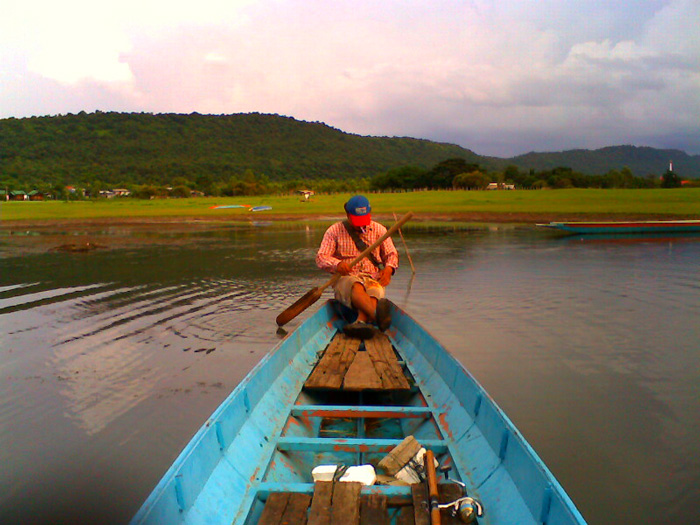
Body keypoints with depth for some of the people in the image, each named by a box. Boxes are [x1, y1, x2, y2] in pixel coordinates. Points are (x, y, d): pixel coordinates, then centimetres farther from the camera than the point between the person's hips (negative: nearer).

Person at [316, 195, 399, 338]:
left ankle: (361, 321, -63)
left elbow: (392, 254, 18)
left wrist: (388, 268, -7)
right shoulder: (334, 231, 9)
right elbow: (321, 257, -1)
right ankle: (377, 315, -68)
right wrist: (337, 264, -24)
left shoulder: (379, 230, 16)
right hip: (345, 278, -2)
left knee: (375, 290, -36)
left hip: (373, 278, 2)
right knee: (356, 286, -39)